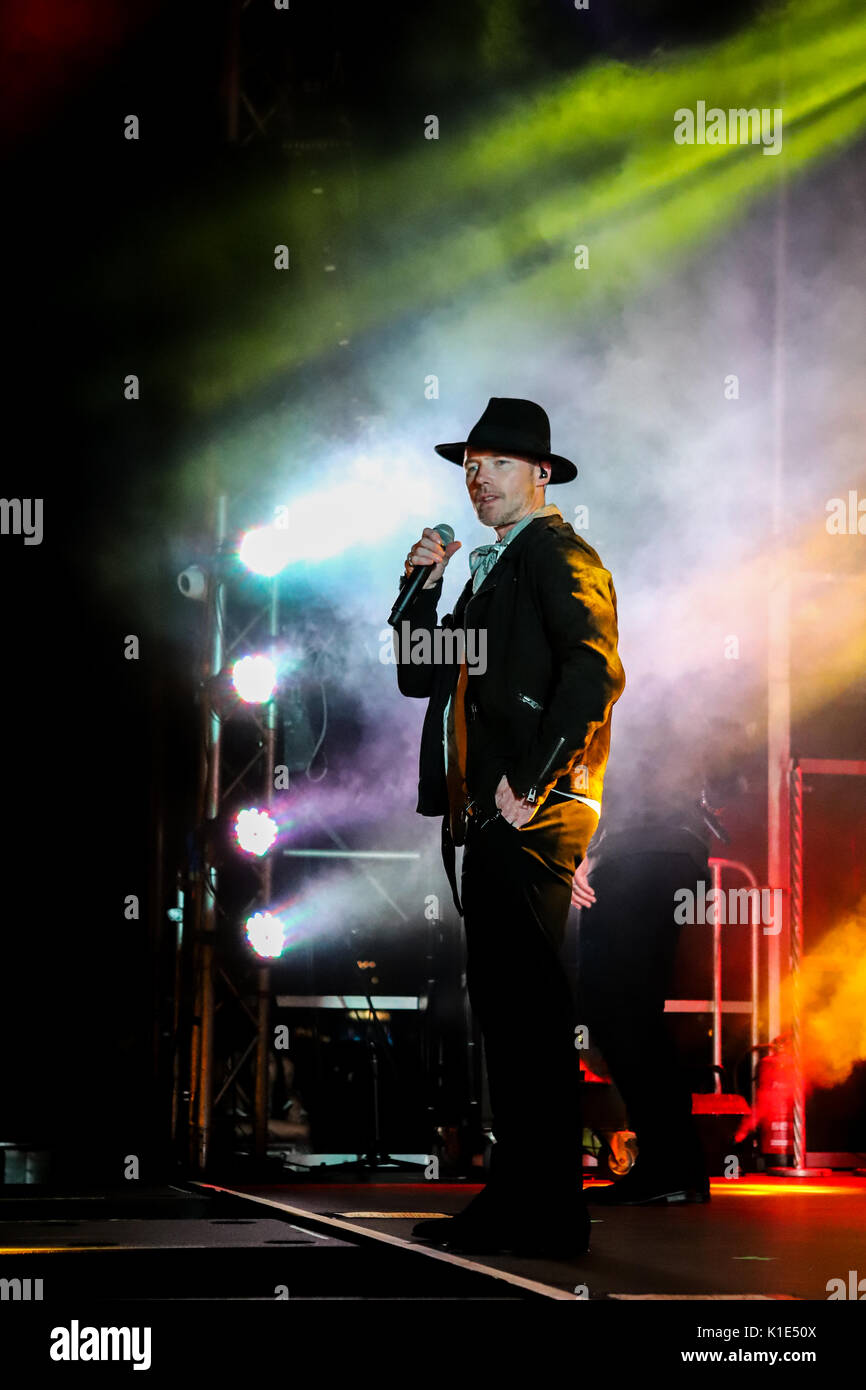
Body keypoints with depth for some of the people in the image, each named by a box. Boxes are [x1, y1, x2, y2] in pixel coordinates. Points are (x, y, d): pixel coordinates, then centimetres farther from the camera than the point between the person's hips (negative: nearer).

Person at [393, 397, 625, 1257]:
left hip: (531, 819, -10)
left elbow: (595, 670, -19)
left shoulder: (559, 555, -5)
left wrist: (533, 782, -21)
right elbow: (420, 678, 22)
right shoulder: (489, 569, 24)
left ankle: (546, 1214, -9)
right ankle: (515, 1196, 14)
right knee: (501, 1009, 10)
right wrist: (424, 588, 8)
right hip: (485, 820, 10)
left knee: (531, 1010, -10)